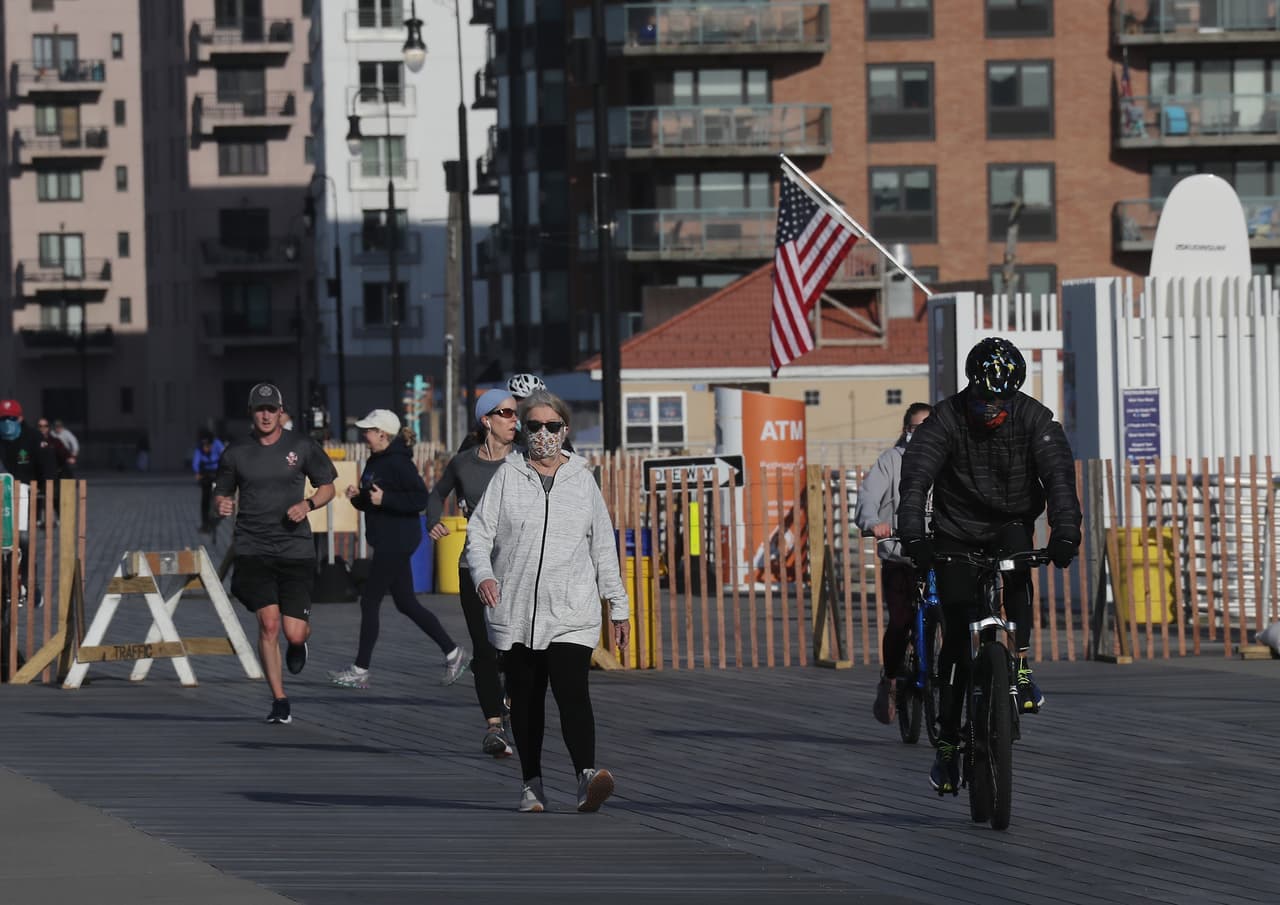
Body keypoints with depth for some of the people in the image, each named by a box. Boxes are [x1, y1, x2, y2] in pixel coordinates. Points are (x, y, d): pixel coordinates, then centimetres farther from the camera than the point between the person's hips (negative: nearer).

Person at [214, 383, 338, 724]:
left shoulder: (302, 446, 3)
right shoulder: (236, 453, 4)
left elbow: (327, 488, 12)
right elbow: (221, 493, 16)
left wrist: (307, 504, -9)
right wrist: (222, 505, -8)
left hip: (295, 550, 0)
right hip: (252, 551, 0)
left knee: (294, 632, -5)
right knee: (268, 623, -14)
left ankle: (298, 644, 37)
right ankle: (279, 702, -2)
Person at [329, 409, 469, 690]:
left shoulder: (398, 463, -16)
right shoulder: (375, 461, 13)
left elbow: (421, 499, -23)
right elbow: (370, 503, 21)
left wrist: (385, 499, -24)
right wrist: (358, 496, 1)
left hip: (397, 542, -10)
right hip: (388, 541, 10)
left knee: (369, 601, -4)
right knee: (406, 603, 13)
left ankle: (360, 671, 3)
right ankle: (453, 652, 18)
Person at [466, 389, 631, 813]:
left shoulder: (582, 480, 10)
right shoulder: (507, 477, 5)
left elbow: (603, 547, 14)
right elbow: (479, 532, 2)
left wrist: (618, 607, 14)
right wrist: (483, 574, -18)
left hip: (571, 614, -1)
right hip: (515, 611, 1)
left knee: (572, 693, -16)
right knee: (524, 699, 7)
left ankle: (586, 778, -30)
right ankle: (531, 784, 16)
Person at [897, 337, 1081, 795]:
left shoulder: (1034, 419, -13)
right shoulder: (946, 419, -16)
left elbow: (1059, 474, -22)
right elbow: (916, 475, -26)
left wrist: (1065, 530, -38)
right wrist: (912, 533, -41)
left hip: (1011, 526, 1)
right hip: (957, 531, -1)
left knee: (1016, 562, -35)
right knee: (957, 636, -8)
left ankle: (1020, 663, -25)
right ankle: (947, 740, 1)